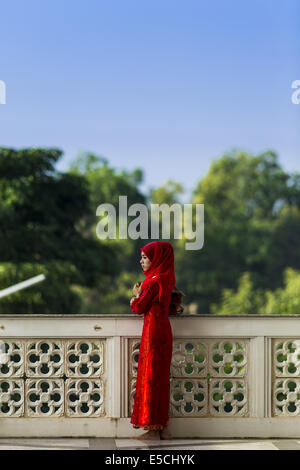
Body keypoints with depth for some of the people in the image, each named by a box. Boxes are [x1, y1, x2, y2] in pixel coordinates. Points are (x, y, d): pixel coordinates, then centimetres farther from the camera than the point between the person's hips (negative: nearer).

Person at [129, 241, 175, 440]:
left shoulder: (154, 282, -17)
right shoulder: (166, 279, 12)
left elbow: (140, 308, -13)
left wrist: (136, 296, 6)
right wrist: (139, 298, 3)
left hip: (154, 332, -10)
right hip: (163, 330, 10)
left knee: (151, 378, -4)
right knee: (160, 378, 12)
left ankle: (153, 429, 0)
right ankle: (163, 427, 17)